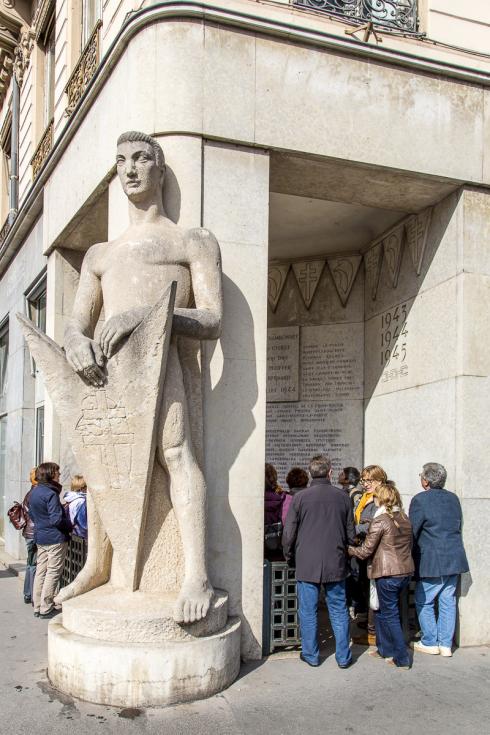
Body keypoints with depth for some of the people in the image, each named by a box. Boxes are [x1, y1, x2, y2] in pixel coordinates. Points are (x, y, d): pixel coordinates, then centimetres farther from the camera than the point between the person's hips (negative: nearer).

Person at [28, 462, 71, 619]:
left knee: (40, 571, 14)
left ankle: (38, 607, 20)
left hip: (40, 538, 8)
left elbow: (31, 514, 18)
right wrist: (70, 526, -8)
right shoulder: (51, 494, -20)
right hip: (55, 538, -8)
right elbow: (56, 519, -23)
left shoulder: (34, 492, 7)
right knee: (53, 573, 1)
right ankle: (46, 609, 6)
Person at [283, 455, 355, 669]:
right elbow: (351, 534, 5)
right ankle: (343, 657, 18)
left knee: (308, 612, 9)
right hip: (336, 564, 2)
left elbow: (289, 534, -6)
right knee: (339, 611, 12)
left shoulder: (300, 498, -8)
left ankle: (311, 655, 18)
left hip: (307, 565, -2)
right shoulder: (342, 497, -1)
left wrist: (289, 557, 11)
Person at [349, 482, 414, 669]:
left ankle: (402, 659, 8)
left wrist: (348, 549, 3)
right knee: (381, 610, 20)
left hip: (388, 574, -8)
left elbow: (365, 551, -12)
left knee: (390, 615, 4)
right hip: (406, 571, 8)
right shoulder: (405, 519, 8)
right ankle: (384, 649, 27)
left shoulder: (379, 521, -14)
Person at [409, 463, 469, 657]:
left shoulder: (420, 500, -13)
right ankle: (446, 644, 17)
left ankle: (430, 643, 12)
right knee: (448, 601, 12)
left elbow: (412, 532, -10)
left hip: (432, 561, -6)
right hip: (455, 559, 6)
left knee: (424, 601, 7)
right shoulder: (453, 498, 6)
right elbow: (458, 526, 15)